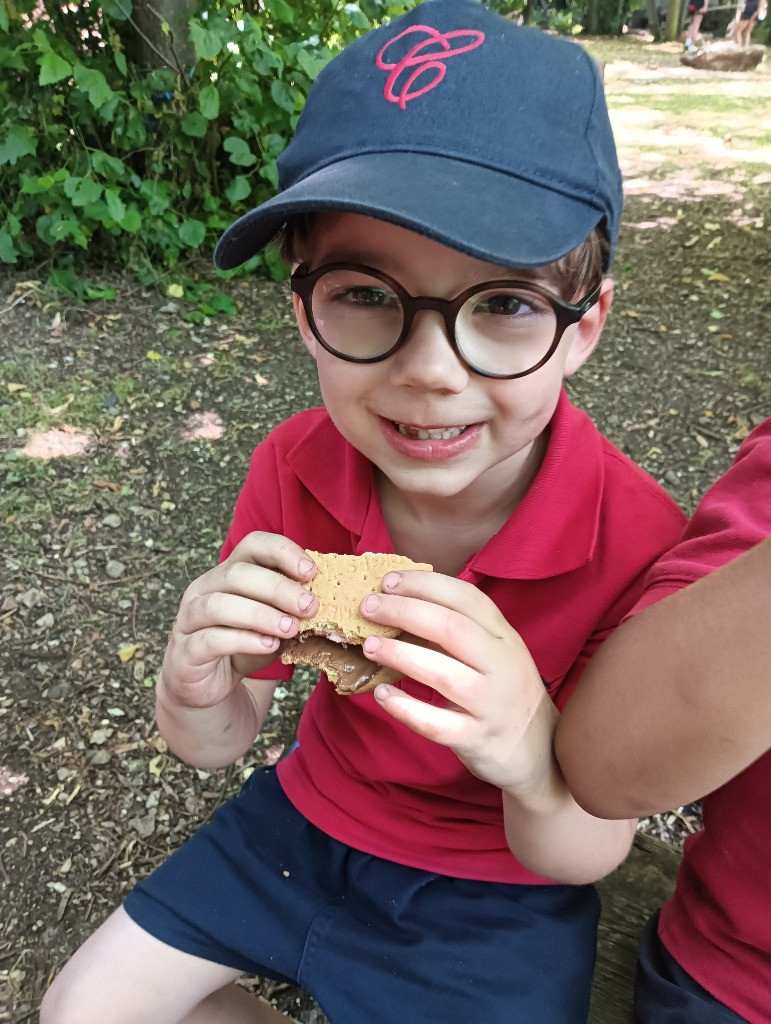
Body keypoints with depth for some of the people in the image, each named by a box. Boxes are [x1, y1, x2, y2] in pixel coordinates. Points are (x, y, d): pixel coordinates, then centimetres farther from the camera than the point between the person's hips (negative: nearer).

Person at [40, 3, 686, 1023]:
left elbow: (586, 855, -20)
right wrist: (197, 691, -34)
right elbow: (220, 744, -10)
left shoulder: (638, 545, -30)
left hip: (497, 891, -2)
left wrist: (536, 763, -43)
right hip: (312, 811, 3)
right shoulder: (292, 470, -20)